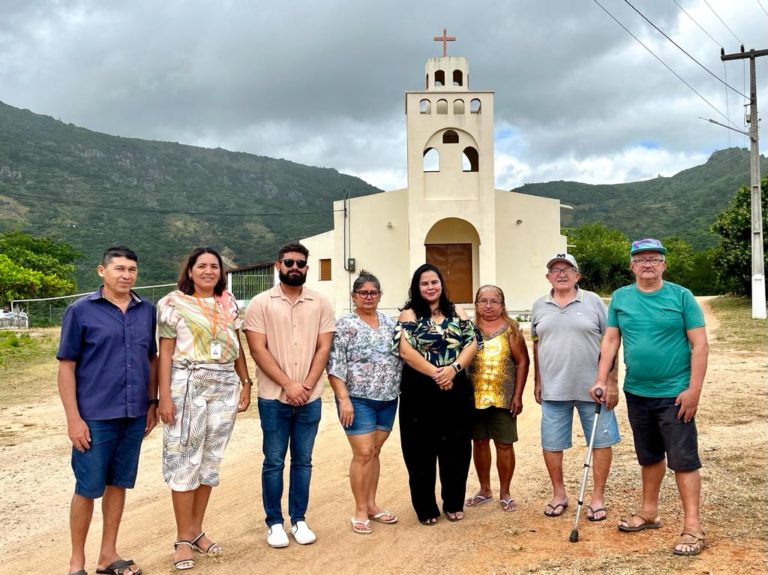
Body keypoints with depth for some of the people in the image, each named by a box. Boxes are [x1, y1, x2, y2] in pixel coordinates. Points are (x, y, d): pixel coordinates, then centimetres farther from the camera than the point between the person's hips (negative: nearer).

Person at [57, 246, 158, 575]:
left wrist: (153, 403, 10)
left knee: (118, 484, 13)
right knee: (88, 488, 5)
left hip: (134, 415, 4)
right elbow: (66, 366, -6)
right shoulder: (81, 311, -5)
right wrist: (73, 418, -10)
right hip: (95, 417, -4)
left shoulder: (147, 311, 6)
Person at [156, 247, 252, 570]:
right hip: (187, 385, -4)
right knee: (184, 459, 0)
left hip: (225, 387, 5)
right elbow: (165, 352, -6)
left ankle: (197, 529, 23)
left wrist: (246, 383, 10)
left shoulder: (228, 303, 11)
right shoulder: (173, 303, -2)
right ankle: (184, 538, 10)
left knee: (210, 459, 10)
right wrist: (164, 396, -12)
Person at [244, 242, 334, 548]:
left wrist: (306, 385, -10)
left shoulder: (321, 304, 5)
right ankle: (274, 522, 18)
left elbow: (323, 348, 2)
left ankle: (299, 520, 22)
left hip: (310, 398, 2)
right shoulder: (261, 303, -2)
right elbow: (258, 350, -8)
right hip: (274, 398, -2)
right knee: (274, 462, 6)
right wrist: (288, 385, -14)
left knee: (303, 461, 11)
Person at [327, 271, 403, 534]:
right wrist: (344, 399, -17)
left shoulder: (390, 323, 10)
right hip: (358, 400, -5)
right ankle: (360, 511, 8)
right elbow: (335, 366, -11)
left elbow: (401, 356, 16)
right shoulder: (344, 325, -7)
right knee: (363, 454, -4)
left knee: (374, 452, 13)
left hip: (388, 399, 5)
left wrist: (398, 390, 10)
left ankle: (371, 504, 24)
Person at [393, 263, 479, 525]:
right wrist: (435, 373, -17)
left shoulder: (457, 313, 10)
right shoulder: (409, 315, 0)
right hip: (420, 392, -3)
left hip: (456, 390, 3)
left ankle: (454, 504, 25)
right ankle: (426, 508, 17)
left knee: (456, 449, 9)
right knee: (422, 451, 4)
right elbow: (406, 350, -12)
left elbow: (471, 344, 1)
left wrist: (453, 369, -15)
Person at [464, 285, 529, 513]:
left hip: (504, 397, -2)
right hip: (475, 397, 2)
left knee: (504, 444, 5)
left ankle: (505, 493, 20)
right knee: (479, 442, 12)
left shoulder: (510, 328, 0)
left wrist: (518, 395, -6)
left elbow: (522, 362, -1)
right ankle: (484, 489, 28)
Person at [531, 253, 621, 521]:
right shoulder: (539, 306, 8)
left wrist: (611, 381, -5)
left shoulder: (593, 302, -1)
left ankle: (598, 497, 18)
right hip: (553, 390, 2)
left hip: (591, 387, -2)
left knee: (601, 441, 4)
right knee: (551, 444, 8)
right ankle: (559, 494, 25)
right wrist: (537, 381, 12)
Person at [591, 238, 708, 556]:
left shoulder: (681, 296, -6)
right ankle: (649, 512, 32)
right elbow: (611, 340, 7)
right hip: (636, 393, 4)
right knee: (649, 456, 18)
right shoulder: (620, 298, 4)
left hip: (674, 394, -4)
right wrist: (601, 380, -1)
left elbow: (699, 345, -8)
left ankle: (692, 526, 5)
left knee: (683, 459, -2)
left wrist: (694, 389, -14)